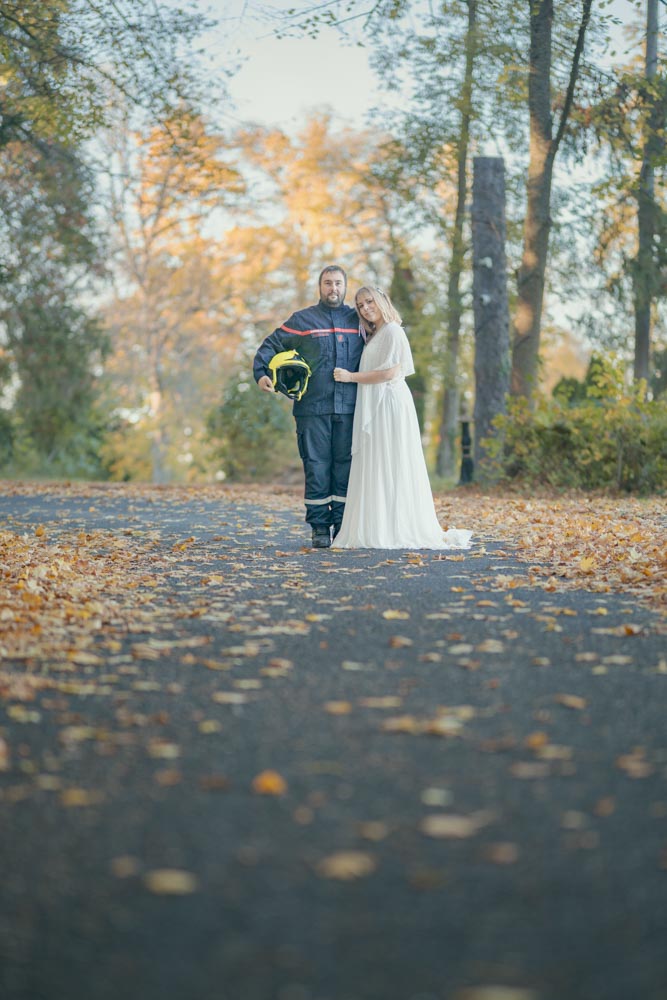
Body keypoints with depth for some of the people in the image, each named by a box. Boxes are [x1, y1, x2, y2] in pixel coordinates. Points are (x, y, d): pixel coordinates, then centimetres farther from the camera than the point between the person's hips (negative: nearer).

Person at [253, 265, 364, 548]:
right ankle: (320, 528, 4)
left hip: (348, 408, 2)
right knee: (316, 467, -1)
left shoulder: (357, 320, 13)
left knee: (345, 467, 3)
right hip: (313, 408, -2)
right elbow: (270, 345, 4)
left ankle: (343, 526, 10)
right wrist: (261, 373, -10)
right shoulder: (302, 320, 6)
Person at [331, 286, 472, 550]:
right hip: (374, 409, 9)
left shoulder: (392, 332, -6)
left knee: (390, 468, -9)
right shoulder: (374, 335, 22)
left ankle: (397, 531, -9)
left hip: (389, 406, -9)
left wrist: (351, 377, -12)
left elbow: (390, 372, -16)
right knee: (375, 470, 4)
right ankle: (378, 530, 3)